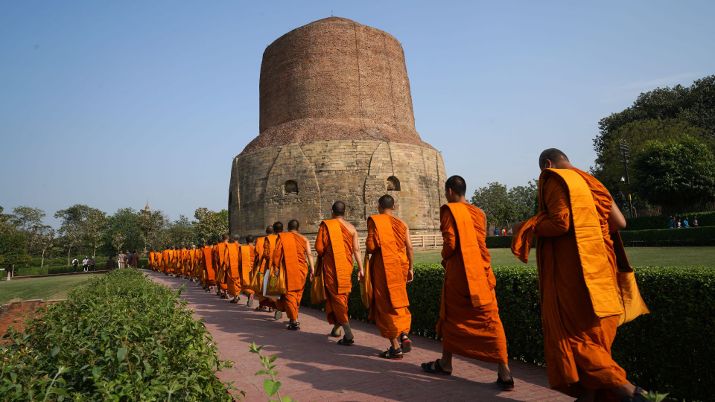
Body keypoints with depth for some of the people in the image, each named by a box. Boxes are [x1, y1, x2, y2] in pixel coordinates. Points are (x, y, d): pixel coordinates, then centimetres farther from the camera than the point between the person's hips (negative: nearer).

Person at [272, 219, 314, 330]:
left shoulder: (282, 237, 3)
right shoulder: (304, 239, 7)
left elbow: (277, 254, -2)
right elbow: (309, 254, 0)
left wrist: (276, 267, 5)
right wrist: (312, 270, 0)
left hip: (288, 269, -3)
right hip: (301, 269, 3)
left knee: (289, 293, 0)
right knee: (298, 293, 16)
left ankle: (294, 321, -7)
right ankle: (294, 318, 26)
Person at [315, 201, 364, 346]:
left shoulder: (326, 225, -6)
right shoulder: (351, 227, 5)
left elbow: (319, 247, -9)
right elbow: (356, 249, 2)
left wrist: (323, 255, 12)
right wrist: (360, 268, 5)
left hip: (331, 266, -4)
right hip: (347, 266, 4)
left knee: (335, 296, -2)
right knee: (343, 296, 18)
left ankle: (348, 335, -9)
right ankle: (337, 327, 31)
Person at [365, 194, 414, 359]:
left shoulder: (374, 221, -6)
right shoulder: (401, 223, 7)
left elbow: (371, 246, -15)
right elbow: (409, 247, 3)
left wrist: (367, 250, 8)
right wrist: (410, 268, 12)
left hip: (383, 267, -5)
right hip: (400, 267, 5)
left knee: (386, 305, 3)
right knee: (398, 302, 21)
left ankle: (395, 347, 5)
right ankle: (404, 335, 8)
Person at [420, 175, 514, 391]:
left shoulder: (450, 210, -7)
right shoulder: (478, 213, 10)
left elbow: (450, 243, -14)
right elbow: (481, 243, 12)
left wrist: (445, 259, 3)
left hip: (458, 272, -4)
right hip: (481, 272, 4)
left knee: (452, 317, 12)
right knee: (490, 320, 3)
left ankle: (445, 364, 27)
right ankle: (504, 373, 0)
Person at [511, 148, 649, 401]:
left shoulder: (554, 180, -6)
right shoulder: (588, 181, 15)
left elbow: (559, 223, -19)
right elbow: (619, 222, 12)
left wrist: (526, 228, -5)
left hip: (572, 271, -8)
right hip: (598, 268, 8)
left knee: (572, 334, 0)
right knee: (593, 333, 13)